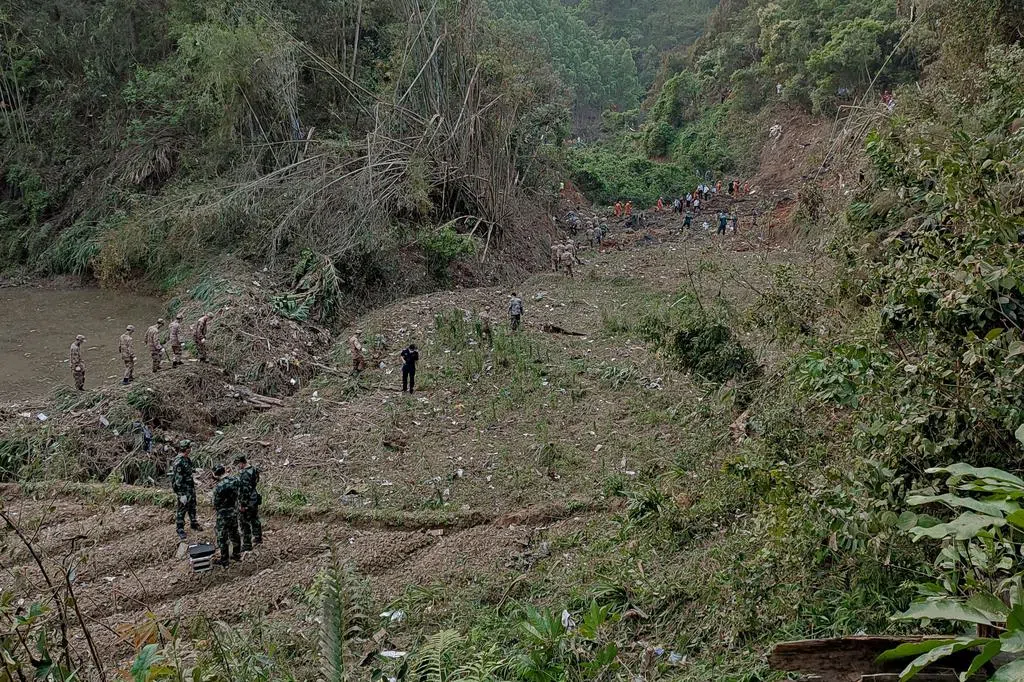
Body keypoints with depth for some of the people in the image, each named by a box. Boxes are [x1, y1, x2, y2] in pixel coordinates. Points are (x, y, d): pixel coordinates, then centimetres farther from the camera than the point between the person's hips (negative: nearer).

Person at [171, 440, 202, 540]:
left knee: (192, 507, 21)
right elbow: (177, 480, -25)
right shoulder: (178, 462, -25)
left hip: (191, 489, 9)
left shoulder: (187, 459, 4)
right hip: (183, 490, -9)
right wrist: (181, 495, -25)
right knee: (181, 510, 4)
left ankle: (193, 524, 37)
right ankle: (180, 530, 15)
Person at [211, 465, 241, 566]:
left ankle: (224, 560, 18)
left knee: (222, 536, 8)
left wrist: (216, 507, 4)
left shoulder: (219, 487, -27)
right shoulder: (234, 480, -7)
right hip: (234, 512, 7)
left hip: (223, 515, -7)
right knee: (234, 533, 22)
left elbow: (216, 503, -16)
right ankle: (237, 554, 35)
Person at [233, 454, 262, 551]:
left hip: (246, 502, -10)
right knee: (254, 519, 25)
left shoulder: (245, 474, -27)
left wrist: (242, 504, -22)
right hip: (255, 500, 10)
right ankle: (257, 538, 43)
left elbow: (245, 490, -27)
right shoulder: (254, 469, 3)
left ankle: (247, 545, 10)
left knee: (245, 523, 2)